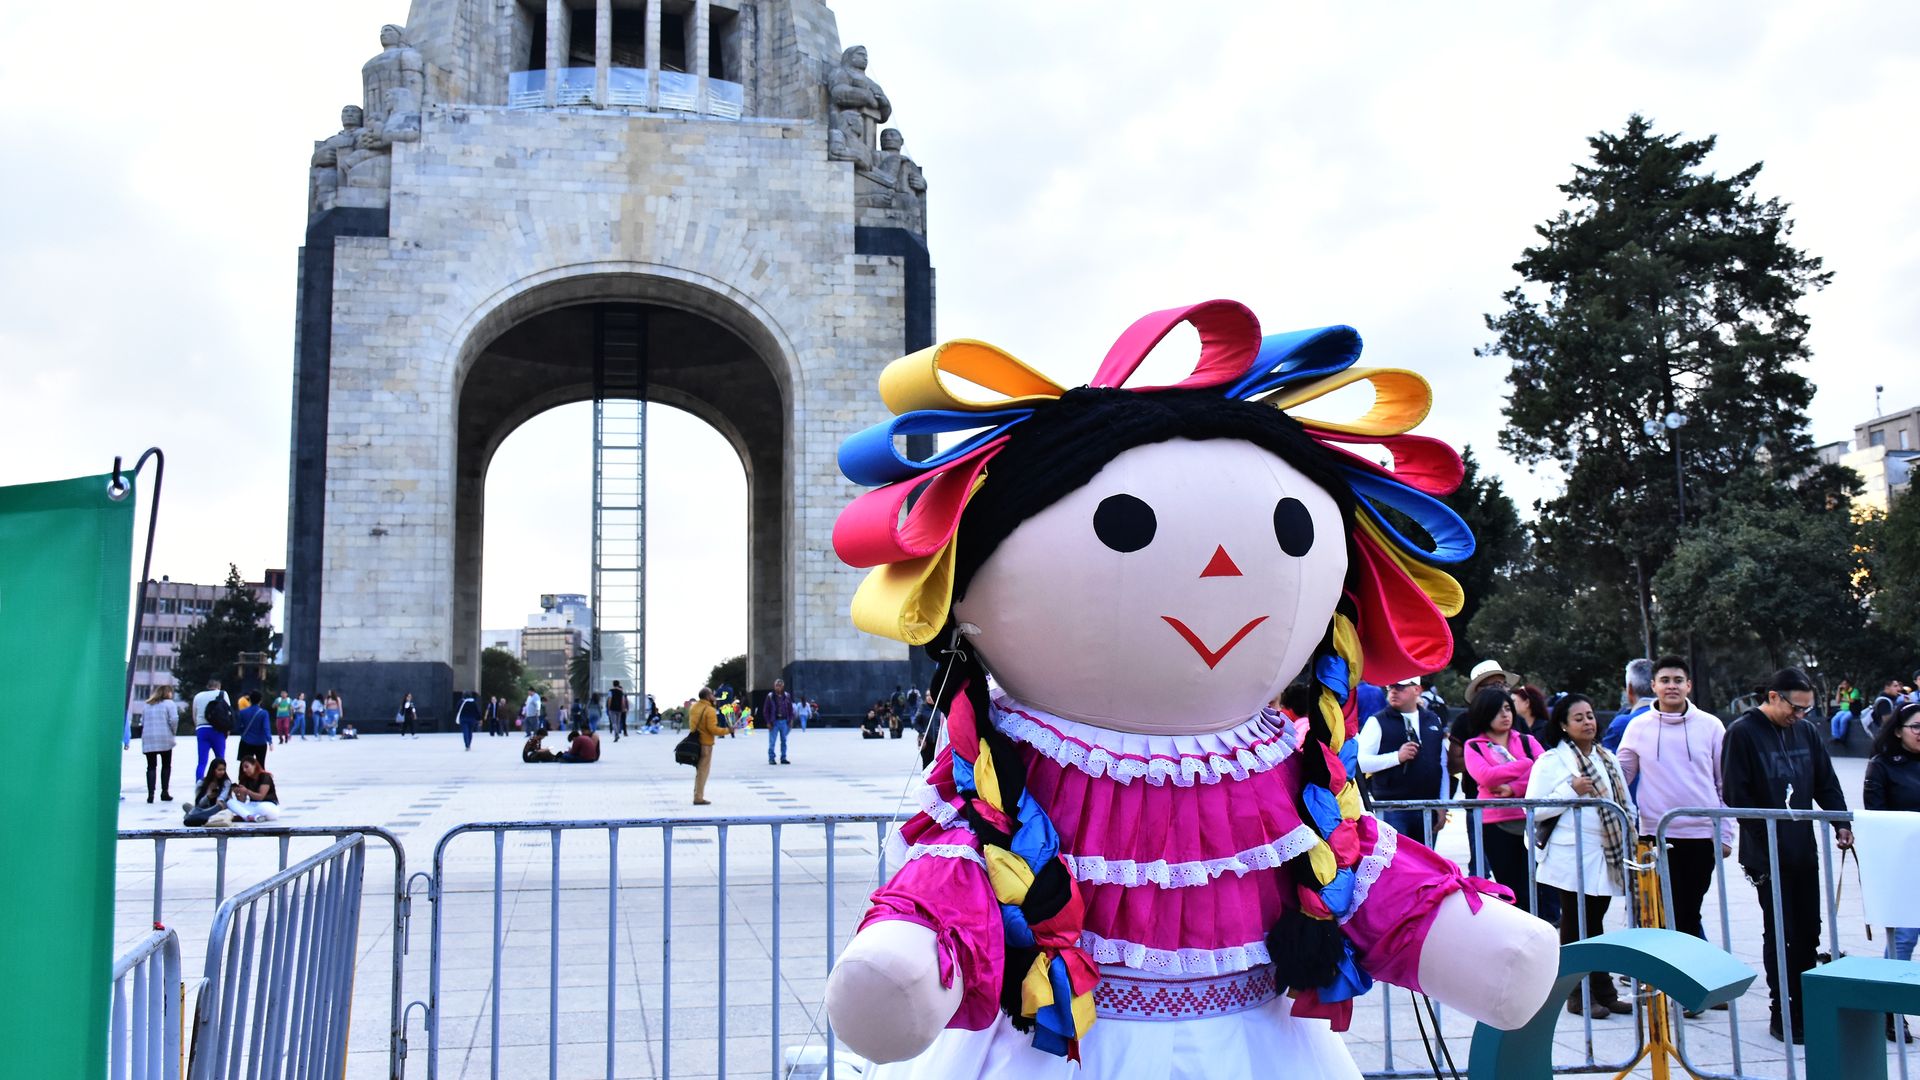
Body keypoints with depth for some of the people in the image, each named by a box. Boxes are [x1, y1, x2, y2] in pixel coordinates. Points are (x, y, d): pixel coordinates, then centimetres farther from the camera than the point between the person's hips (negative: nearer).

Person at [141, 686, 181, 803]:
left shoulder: (147, 705, 17)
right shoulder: (169, 703, 0)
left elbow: (142, 722, 12)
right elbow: (174, 719, -12)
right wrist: (173, 732, 3)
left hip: (148, 740, 3)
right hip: (164, 739, -3)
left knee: (151, 767, 3)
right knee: (166, 766, 10)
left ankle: (150, 794, -7)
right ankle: (165, 792, 6)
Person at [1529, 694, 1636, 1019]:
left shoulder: (1607, 758, 15)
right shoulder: (1551, 760, -5)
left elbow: (1625, 802, 23)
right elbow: (1534, 810, -10)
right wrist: (1572, 791, -17)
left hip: (1606, 856, 5)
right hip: (1572, 856, -5)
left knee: (1595, 923, 11)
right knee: (1575, 926, 1)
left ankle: (1602, 991, 16)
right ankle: (1579, 995, 7)